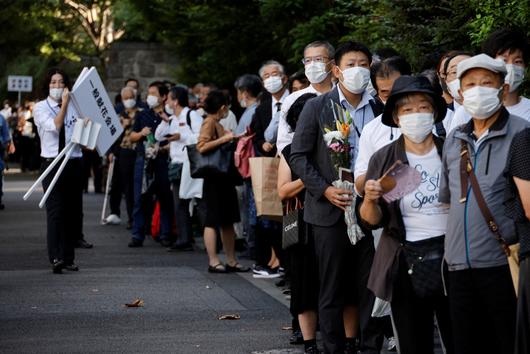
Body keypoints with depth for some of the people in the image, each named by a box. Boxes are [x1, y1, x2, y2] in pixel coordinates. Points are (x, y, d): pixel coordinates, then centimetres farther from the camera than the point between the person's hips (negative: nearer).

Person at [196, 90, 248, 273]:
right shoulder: (209, 122, -10)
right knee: (213, 220, -6)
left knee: (228, 220, 10)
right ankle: (213, 261, -5)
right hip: (214, 177, -10)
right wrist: (224, 138, -21)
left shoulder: (217, 123, 18)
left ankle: (231, 261, 14)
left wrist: (232, 138, 21)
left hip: (224, 177, 10)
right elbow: (202, 146, -23)